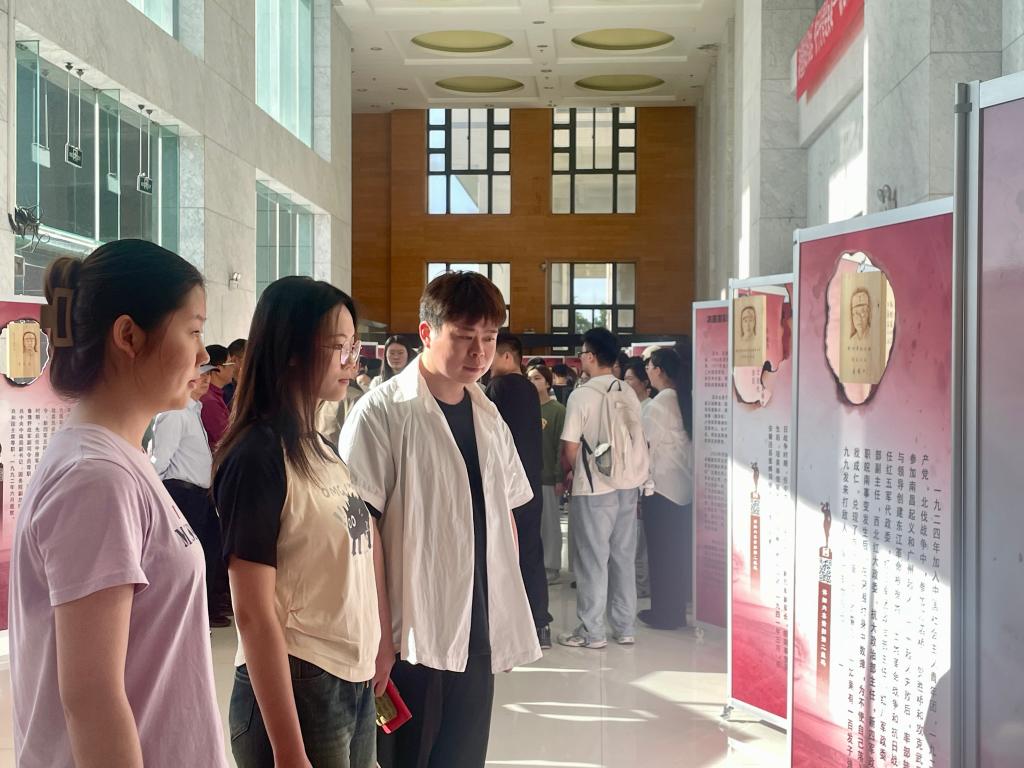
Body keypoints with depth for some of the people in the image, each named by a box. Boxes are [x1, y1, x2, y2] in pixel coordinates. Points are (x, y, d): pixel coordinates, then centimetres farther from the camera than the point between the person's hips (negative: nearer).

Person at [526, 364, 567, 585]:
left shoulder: (557, 410, -6)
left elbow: (562, 445, -8)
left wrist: (560, 477, -12)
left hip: (548, 476, -4)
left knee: (549, 524, 5)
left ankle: (550, 568, 13)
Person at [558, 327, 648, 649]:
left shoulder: (582, 395, -13)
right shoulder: (629, 394, 4)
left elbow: (570, 447, -11)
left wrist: (572, 473, 9)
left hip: (593, 489, -5)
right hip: (627, 486, 6)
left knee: (593, 560, 2)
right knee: (624, 557, 11)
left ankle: (592, 632, 9)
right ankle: (625, 628, 18)